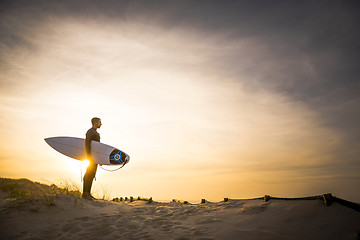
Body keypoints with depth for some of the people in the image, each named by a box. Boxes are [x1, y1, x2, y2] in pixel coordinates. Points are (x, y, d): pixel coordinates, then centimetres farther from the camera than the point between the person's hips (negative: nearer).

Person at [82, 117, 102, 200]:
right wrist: (88, 156, -28)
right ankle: (84, 193, -2)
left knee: (92, 174, 9)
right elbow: (87, 144, -21)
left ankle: (88, 193, 14)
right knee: (89, 175, -8)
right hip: (91, 156, -9)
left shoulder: (97, 133, 20)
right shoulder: (90, 132, -11)